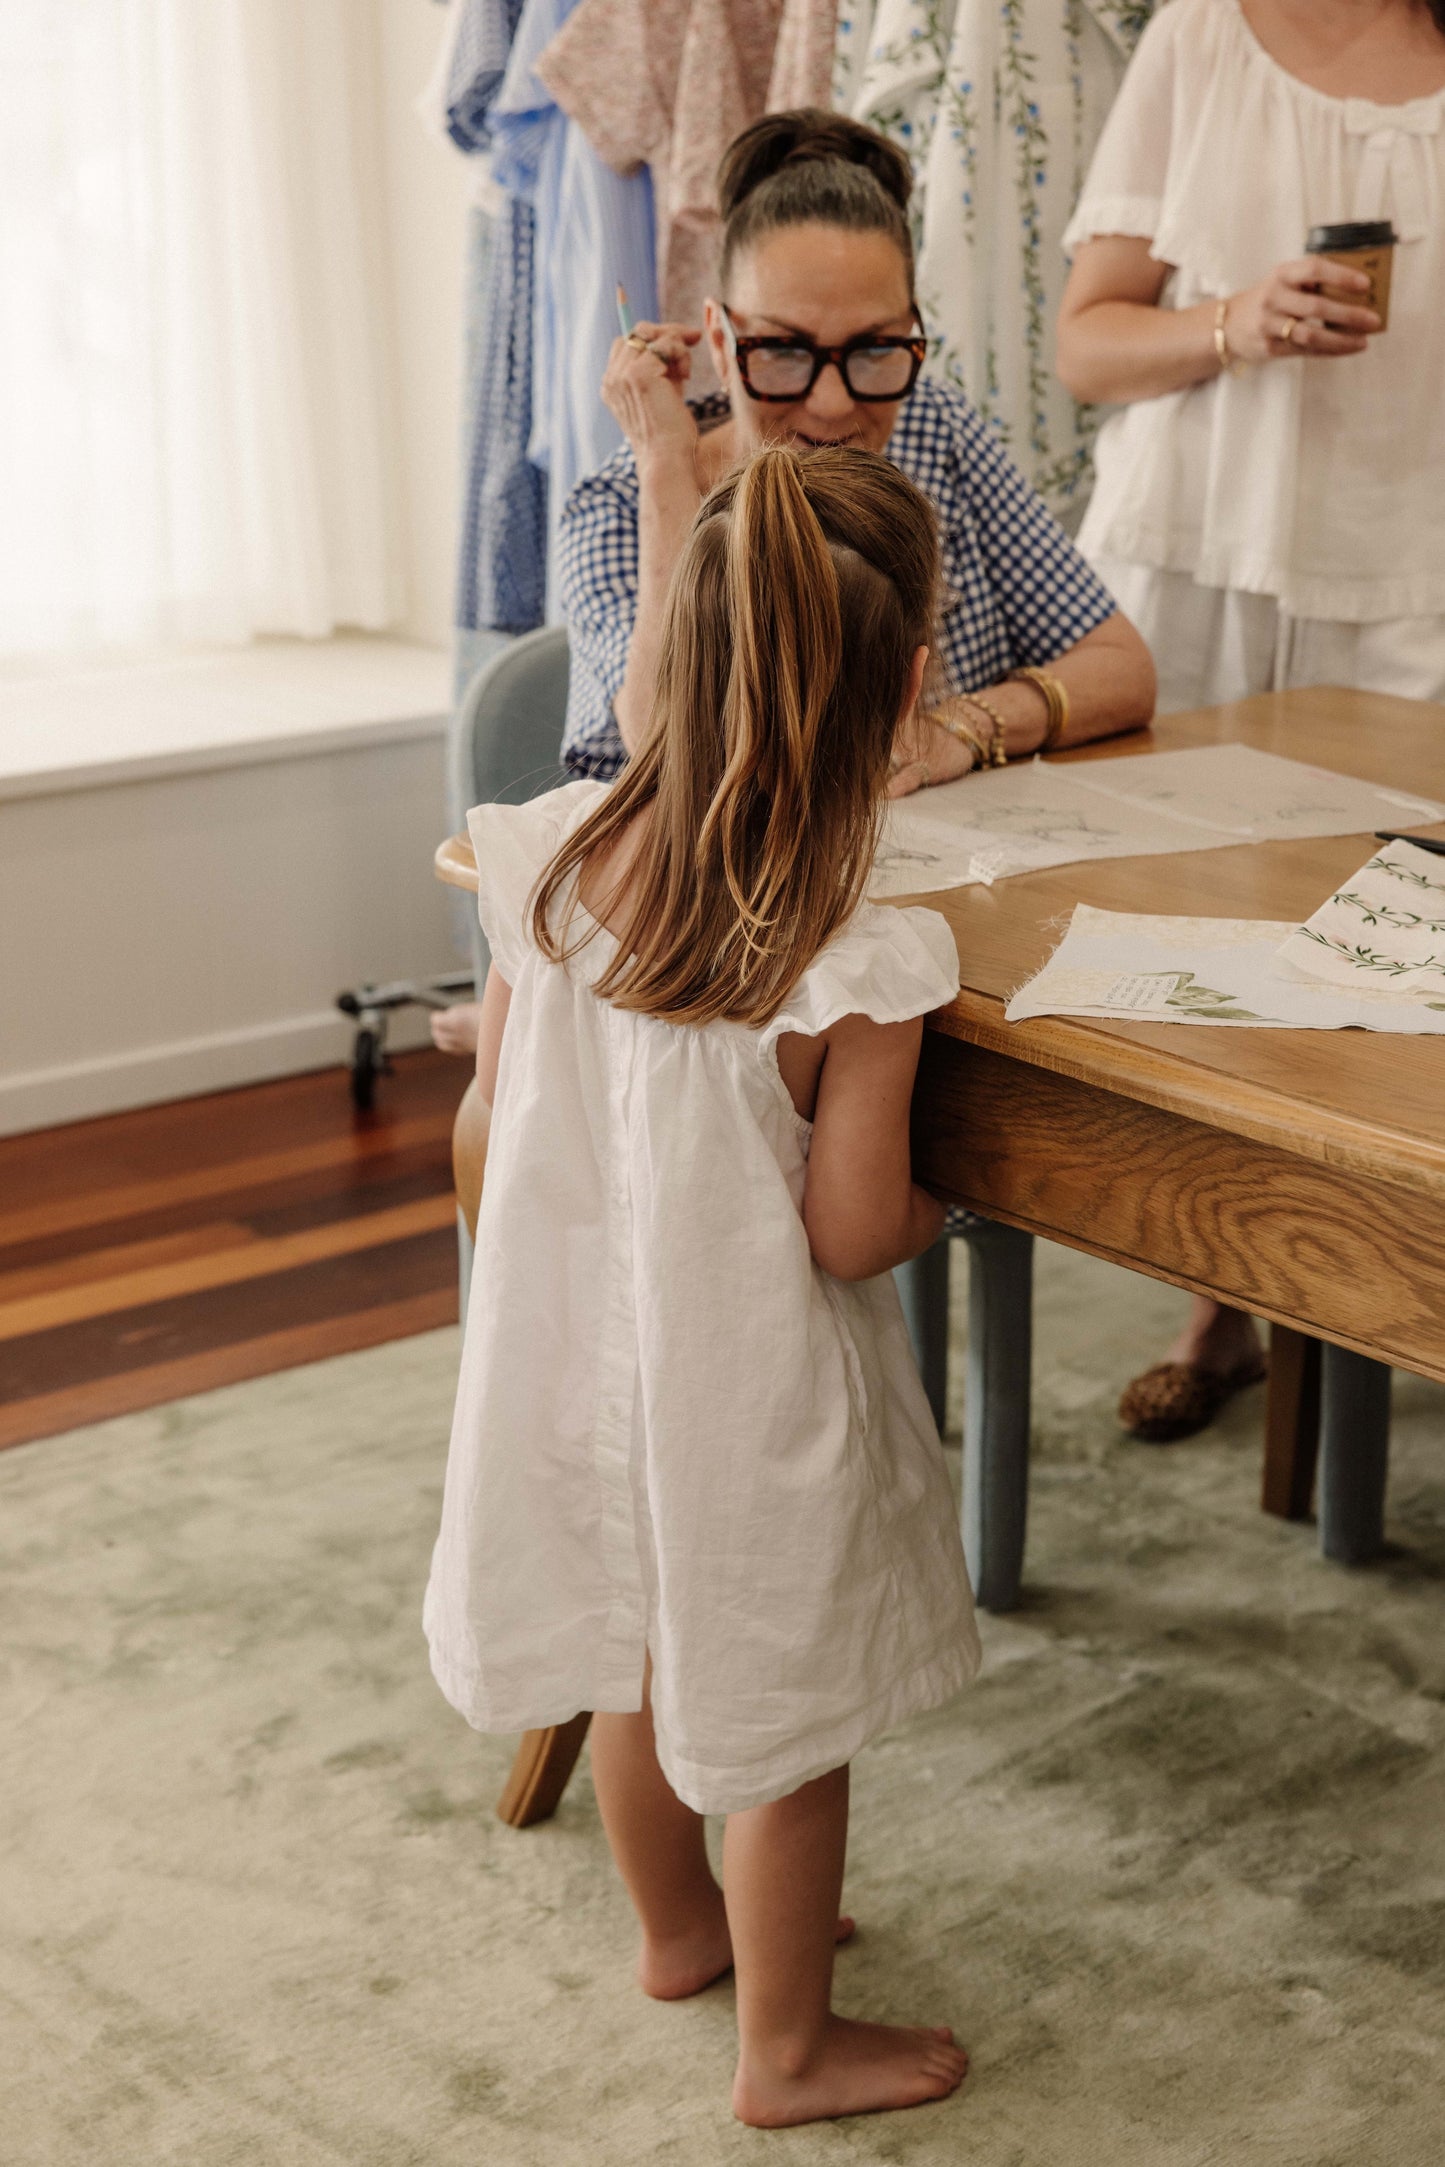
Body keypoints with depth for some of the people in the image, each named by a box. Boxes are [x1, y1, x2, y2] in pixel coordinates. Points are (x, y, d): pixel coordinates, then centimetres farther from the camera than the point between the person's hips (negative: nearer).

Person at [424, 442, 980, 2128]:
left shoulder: (556, 862, -12)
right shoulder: (861, 969, -27)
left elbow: (502, 1076, 2)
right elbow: (848, 1234, -21)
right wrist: (932, 1214, 1)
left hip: (584, 1342, 6)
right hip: (749, 1397, -5)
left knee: (638, 1666, 26)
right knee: (785, 1727, 15)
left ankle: (678, 1926, 50)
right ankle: (788, 2048, 32)